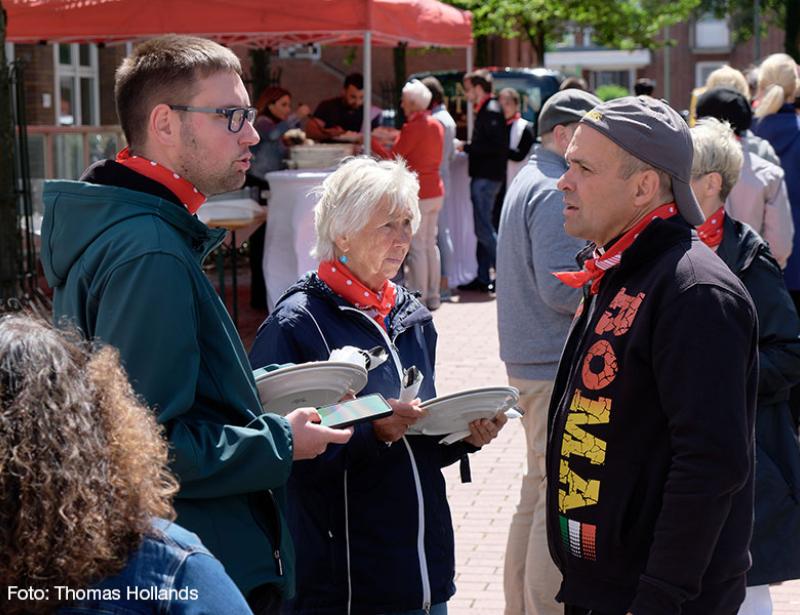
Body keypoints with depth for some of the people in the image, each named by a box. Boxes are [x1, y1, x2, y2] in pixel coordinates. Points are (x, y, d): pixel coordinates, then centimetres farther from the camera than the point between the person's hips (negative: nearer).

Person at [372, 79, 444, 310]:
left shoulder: (413, 128, -14)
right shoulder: (436, 125, 10)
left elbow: (392, 159, -12)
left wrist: (371, 142, -2)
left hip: (417, 193, -8)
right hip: (435, 190, 8)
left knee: (416, 248, -4)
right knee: (430, 244, 12)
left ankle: (419, 298, -2)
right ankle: (433, 297, 15)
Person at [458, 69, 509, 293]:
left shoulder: (491, 111, -14)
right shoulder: (485, 110, 17)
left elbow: (495, 145, -21)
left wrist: (467, 147, -14)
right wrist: (469, 147, 9)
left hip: (486, 177, -10)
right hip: (483, 175, 10)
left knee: (483, 227, -9)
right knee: (482, 226, 11)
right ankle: (482, 278, 15)